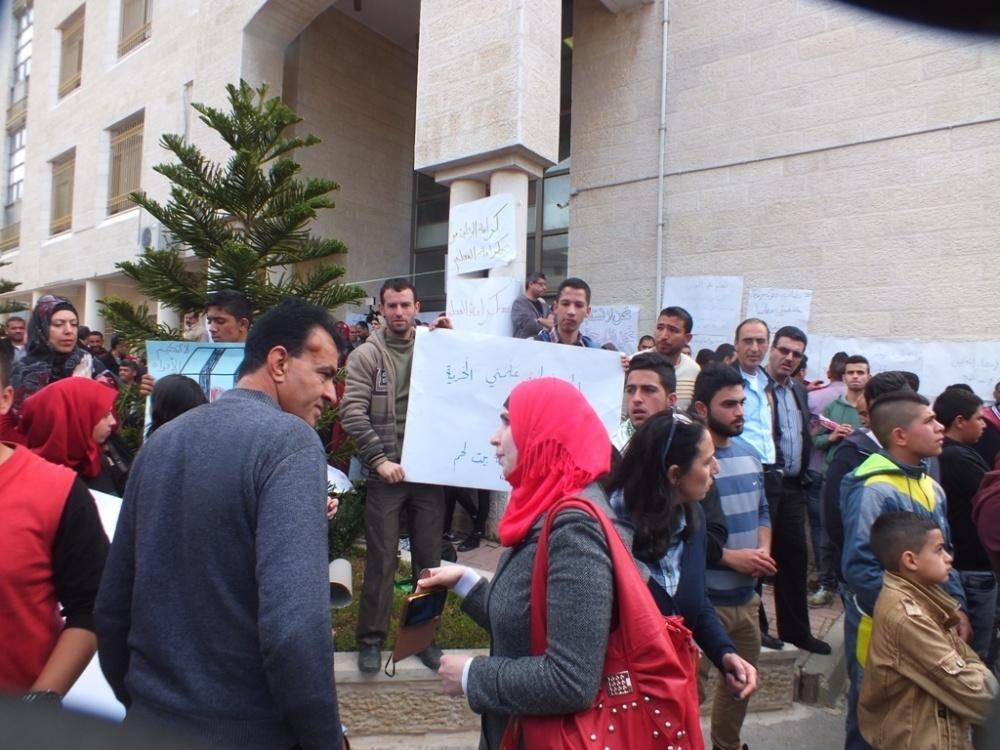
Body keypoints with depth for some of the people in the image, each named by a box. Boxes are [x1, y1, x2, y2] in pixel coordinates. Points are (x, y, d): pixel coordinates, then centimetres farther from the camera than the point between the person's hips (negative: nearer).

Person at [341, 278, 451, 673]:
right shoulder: (366, 354, 0)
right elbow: (352, 413, -7)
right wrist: (379, 459, -15)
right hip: (385, 473, -2)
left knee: (430, 558, 11)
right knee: (381, 560, 5)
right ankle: (371, 638, 21)